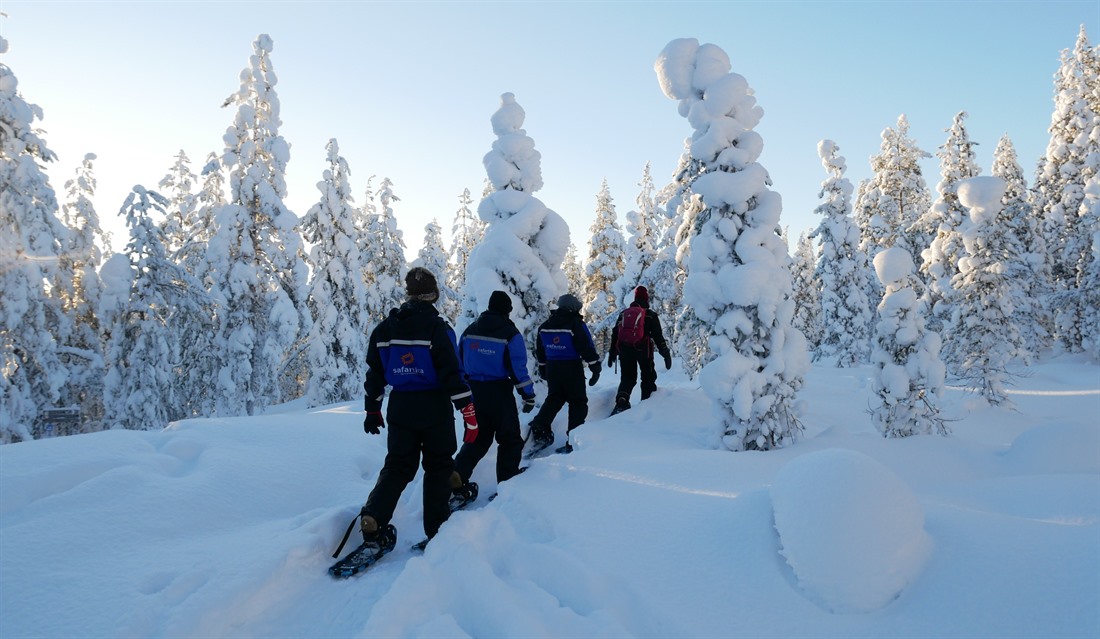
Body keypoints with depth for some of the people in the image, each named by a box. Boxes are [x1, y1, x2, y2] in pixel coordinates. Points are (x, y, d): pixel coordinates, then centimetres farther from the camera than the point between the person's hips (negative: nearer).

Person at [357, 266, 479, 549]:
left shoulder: (385, 328, 3)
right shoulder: (437, 327, -12)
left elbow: (374, 373, 8)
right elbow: (452, 373, -17)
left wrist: (372, 410, 17)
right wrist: (469, 412, -13)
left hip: (400, 409, 4)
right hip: (435, 409, -4)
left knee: (398, 466, 15)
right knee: (438, 466, 12)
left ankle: (373, 519, -3)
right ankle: (436, 528, 15)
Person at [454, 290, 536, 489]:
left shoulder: (470, 331, 6)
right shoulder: (511, 334, -9)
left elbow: (459, 363, 11)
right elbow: (518, 368, -12)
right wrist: (528, 395, -5)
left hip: (473, 391, 5)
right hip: (499, 392, -5)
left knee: (478, 438, 17)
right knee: (510, 439, 11)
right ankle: (507, 483, 12)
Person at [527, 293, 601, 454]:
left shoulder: (545, 326, 9)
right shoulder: (576, 324, -11)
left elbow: (539, 350, 17)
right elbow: (587, 348, -13)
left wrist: (542, 367, 28)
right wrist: (595, 368, -6)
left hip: (552, 368, 5)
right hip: (572, 369, -5)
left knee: (553, 399, 19)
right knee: (578, 403, 5)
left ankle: (540, 430, 4)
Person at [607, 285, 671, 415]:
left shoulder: (623, 313, 12)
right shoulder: (650, 315, 0)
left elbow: (615, 334, 11)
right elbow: (658, 336, -4)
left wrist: (612, 353, 16)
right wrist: (666, 353, 1)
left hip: (625, 350, 3)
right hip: (644, 350, -3)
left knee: (627, 378, 8)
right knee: (648, 378, 12)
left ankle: (621, 402, -14)